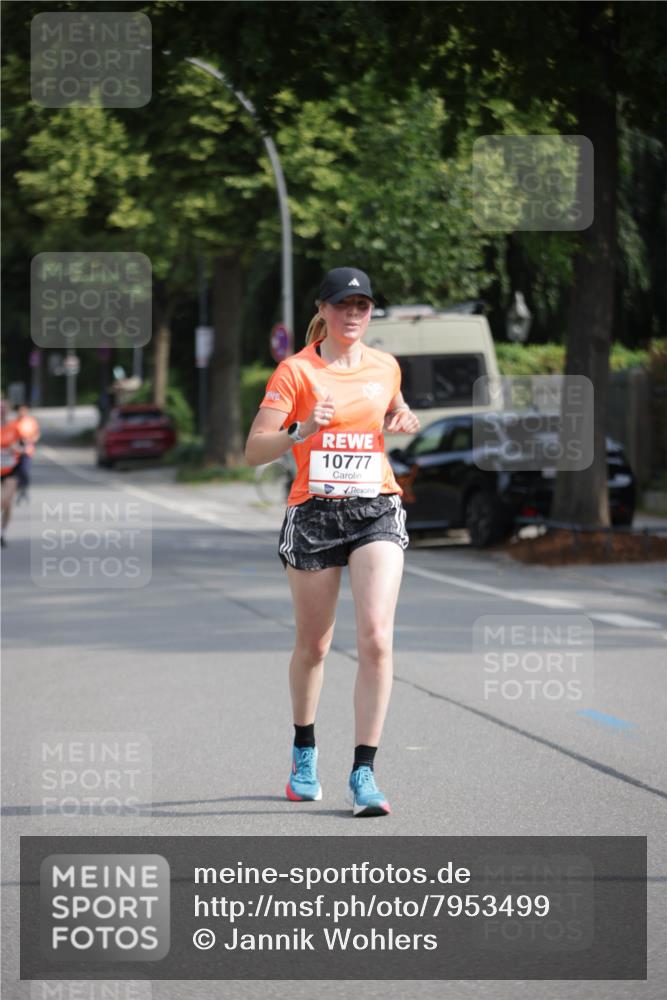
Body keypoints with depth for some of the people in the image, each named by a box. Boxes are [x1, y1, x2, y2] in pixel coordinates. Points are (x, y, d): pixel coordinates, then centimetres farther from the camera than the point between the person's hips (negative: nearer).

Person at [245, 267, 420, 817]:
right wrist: (301, 432, -27)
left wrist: (403, 421, 7)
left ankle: (363, 772, -12)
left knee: (376, 637, -15)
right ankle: (304, 753, 35)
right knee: (313, 644, 10)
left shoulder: (386, 367, 8)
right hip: (313, 513, -2)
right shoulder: (296, 370, -3)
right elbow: (254, 449, -9)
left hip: (377, 512, 2)